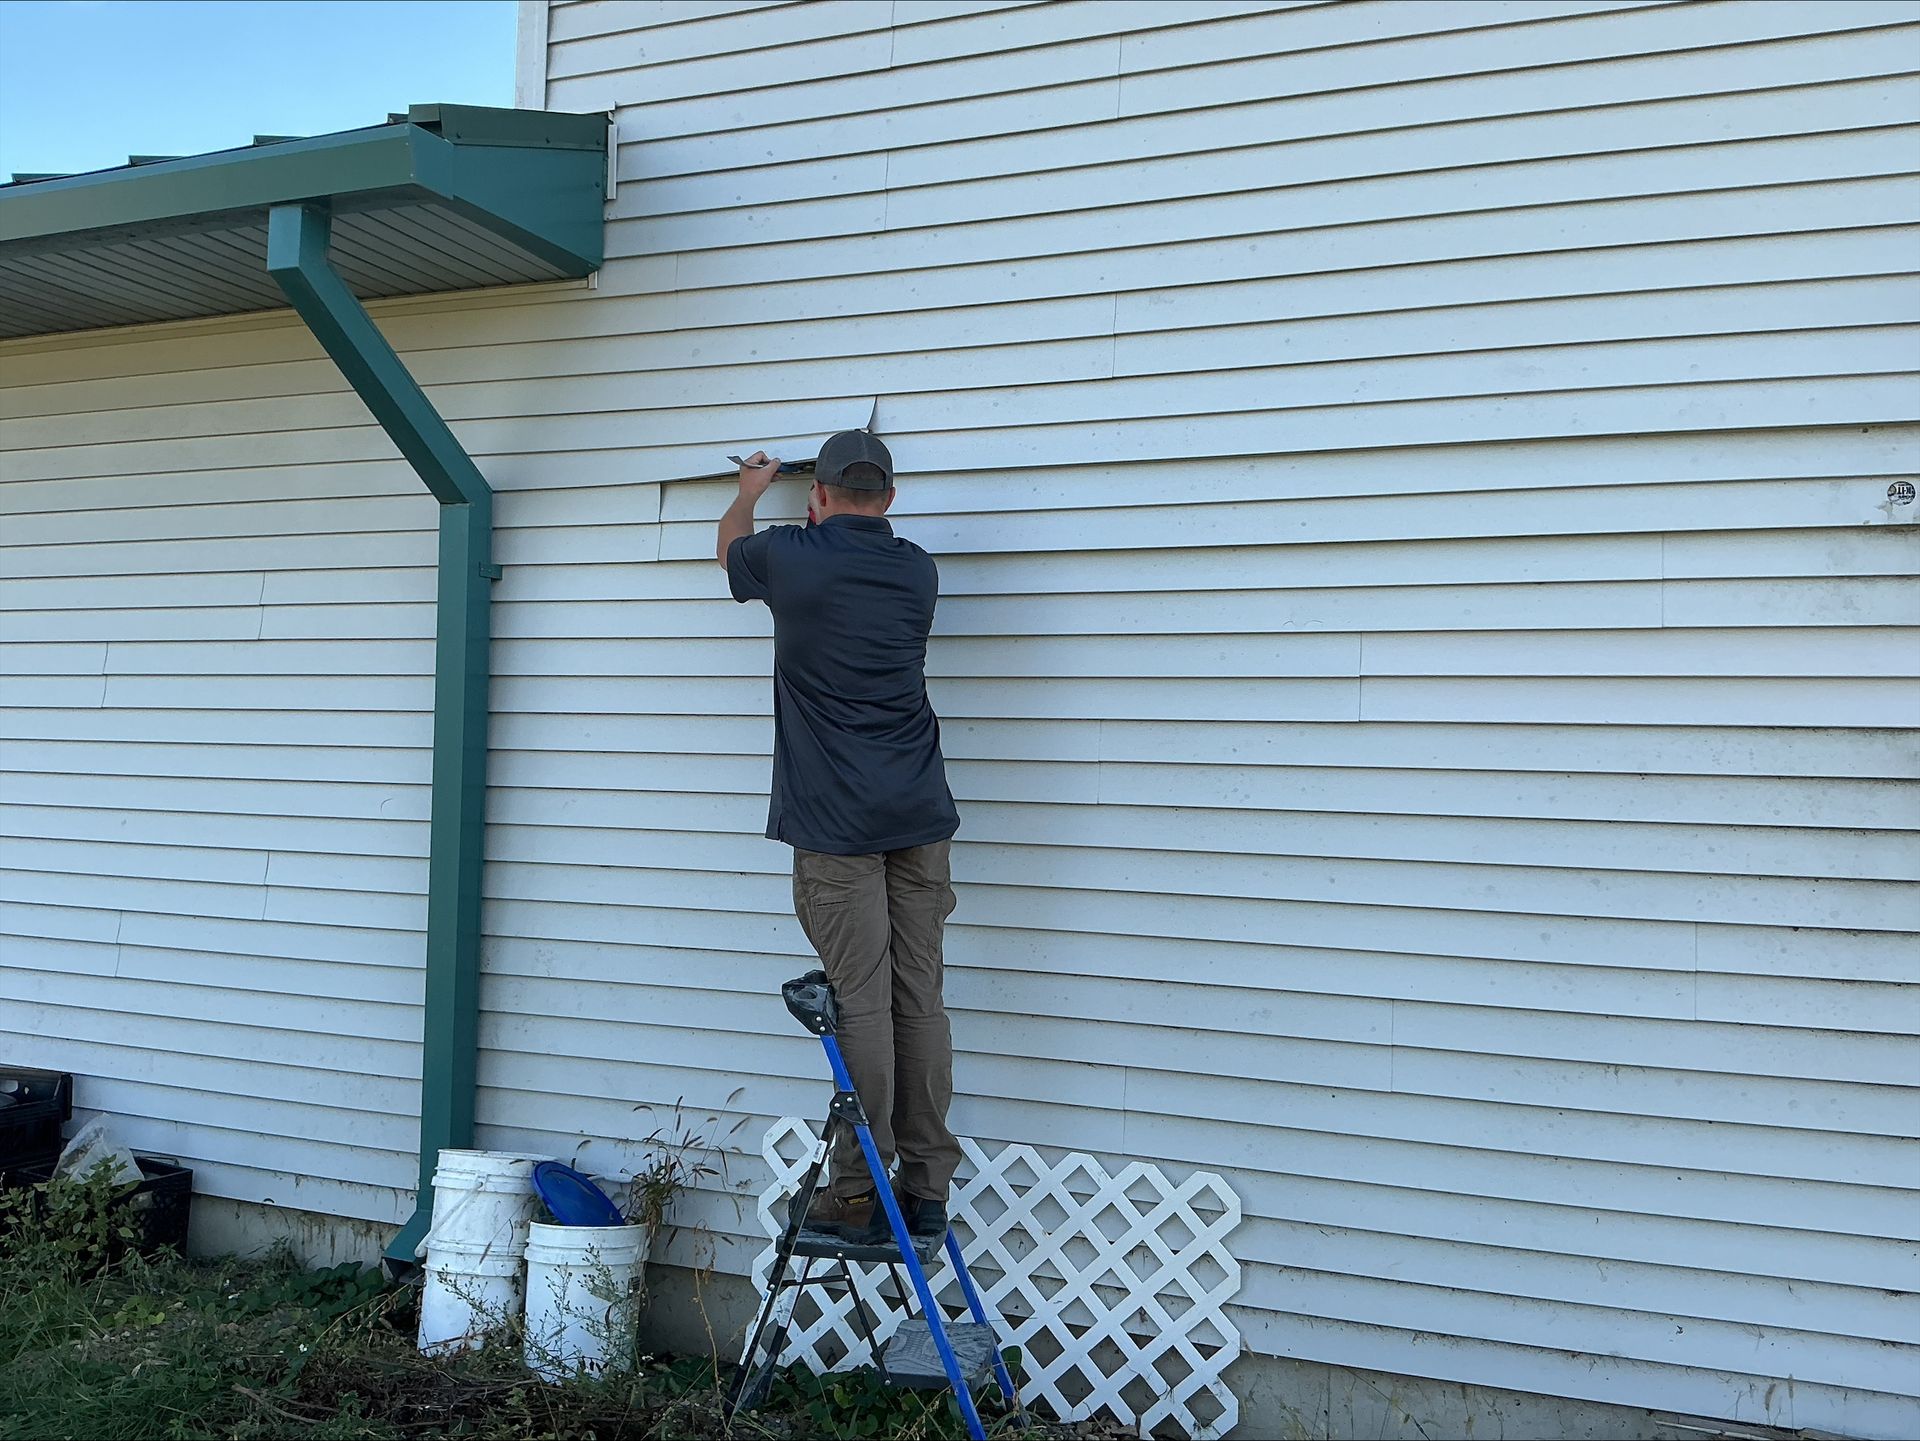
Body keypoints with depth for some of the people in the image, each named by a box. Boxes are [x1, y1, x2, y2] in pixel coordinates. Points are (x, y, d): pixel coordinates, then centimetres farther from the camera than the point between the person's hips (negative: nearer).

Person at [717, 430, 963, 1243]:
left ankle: (859, 1194, 1)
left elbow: (730, 547, 23)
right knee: (920, 1001, 5)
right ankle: (926, 1190, 11)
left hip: (837, 822, -4)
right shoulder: (918, 572, 9)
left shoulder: (792, 558, -2)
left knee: (860, 1003, -4)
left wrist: (750, 490, 43)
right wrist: (826, 530, 49)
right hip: (920, 817, 4)